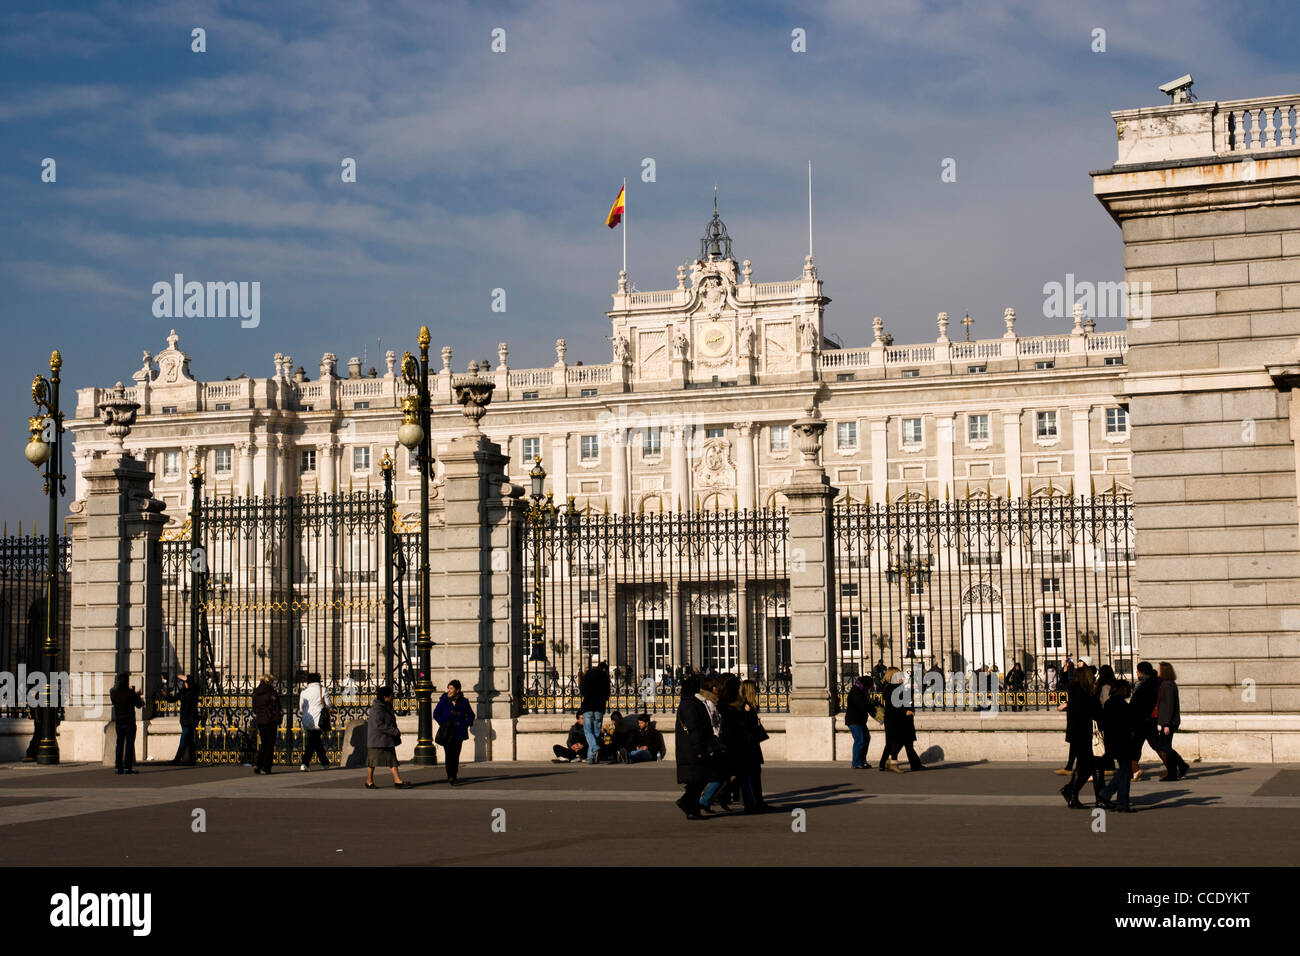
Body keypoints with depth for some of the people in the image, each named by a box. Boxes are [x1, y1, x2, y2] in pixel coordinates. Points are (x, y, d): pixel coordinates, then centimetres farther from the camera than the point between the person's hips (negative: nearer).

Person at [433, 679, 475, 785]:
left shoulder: (463, 702, 4)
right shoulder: (443, 701, 0)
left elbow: (471, 715, 16)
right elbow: (436, 714, 5)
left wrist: (466, 724, 2)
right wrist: (443, 724, -4)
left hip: (459, 733, 2)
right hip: (447, 733, -2)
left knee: (456, 756, 3)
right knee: (449, 755, -8)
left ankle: (454, 776, 13)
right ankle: (451, 777, -4)